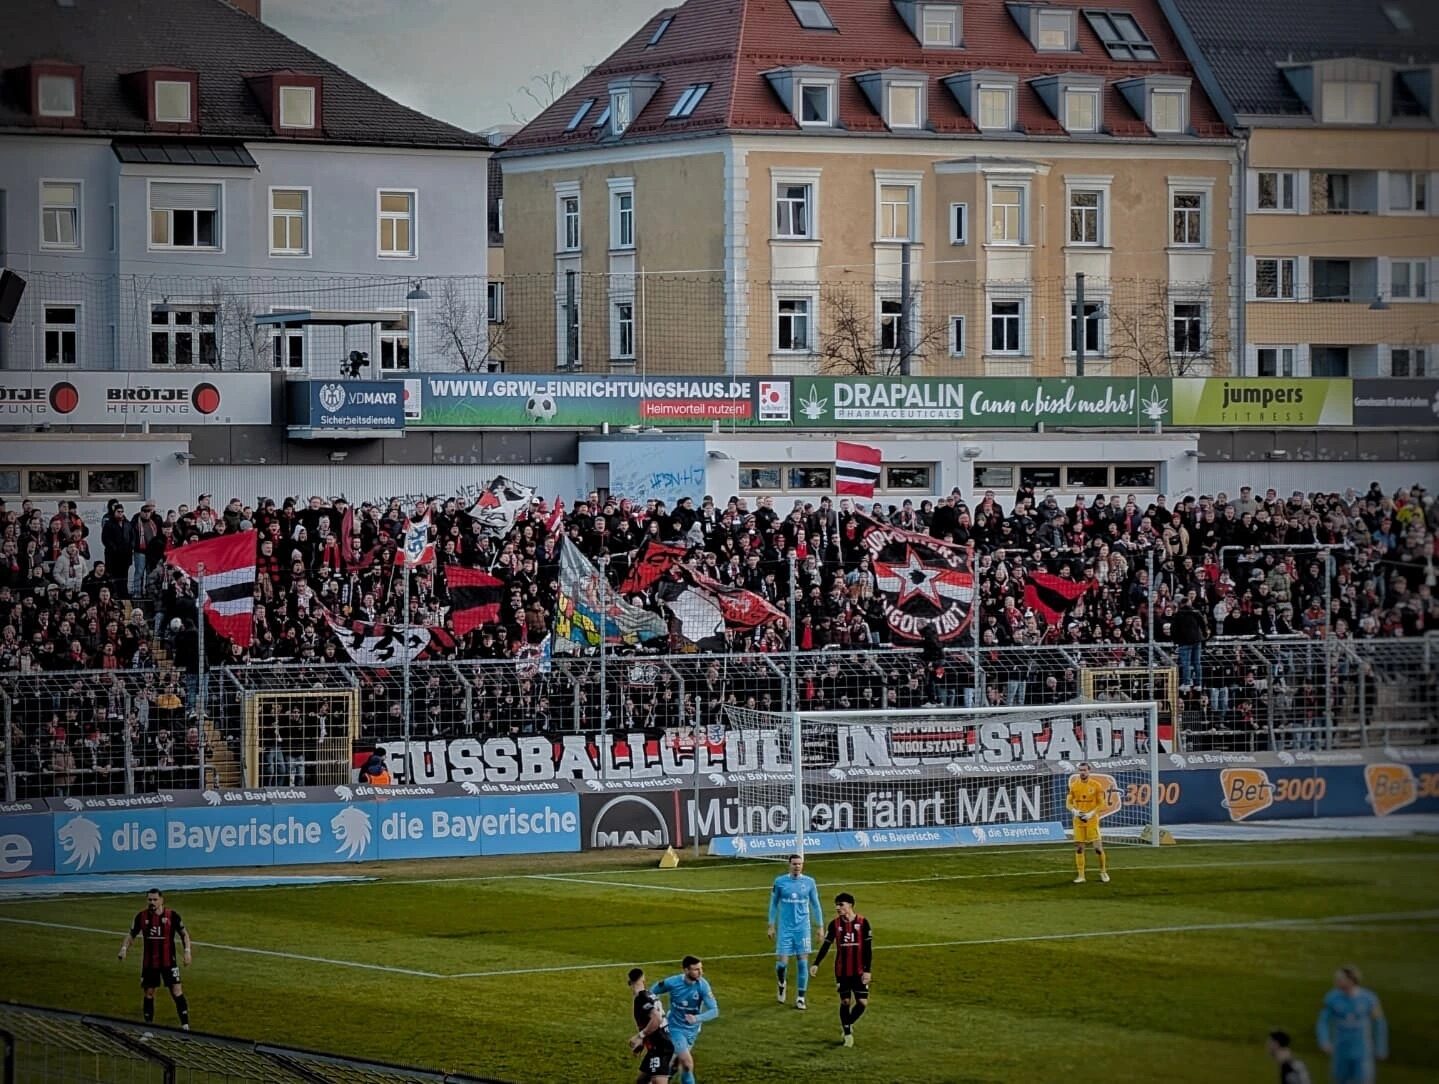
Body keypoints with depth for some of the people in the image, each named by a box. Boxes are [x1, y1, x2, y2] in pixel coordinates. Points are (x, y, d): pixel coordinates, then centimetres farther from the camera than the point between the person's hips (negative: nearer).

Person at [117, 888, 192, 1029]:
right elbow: (131, 934, 9)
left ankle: (185, 1025, -3)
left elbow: (184, 934, 3)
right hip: (149, 963, 3)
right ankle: (148, 1024, 20)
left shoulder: (172, 916, -8)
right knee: (149, 993, 8)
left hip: (168, 961, -3)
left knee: (177, 991, -8)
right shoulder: (141, 917, -1)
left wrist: (187, 951, -8)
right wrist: (124, 948, -8)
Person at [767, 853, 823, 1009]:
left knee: (803, 962, -2)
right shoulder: (780, 882, 0)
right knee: (782, 962, -4)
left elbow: (815, 905, 9)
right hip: (784, 928, 0)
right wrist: (771, 926, 5)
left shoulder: (809, 882, 1)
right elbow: (774, 904, 8)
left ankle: (800, 998, 5)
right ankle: (781, 984, 28)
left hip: (803, 927, 0)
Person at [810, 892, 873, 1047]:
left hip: (859, 971, -1)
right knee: (845, 1001, 3)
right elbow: (826, 945, 2)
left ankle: (848, 1023, 22)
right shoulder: (835, 924, -2)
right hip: (842, 971, 1)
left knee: (863, 1002, -4)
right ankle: (848, 1033, 15)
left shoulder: (863, 922, -8)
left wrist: (867, 970, -10)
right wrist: (816, 964, -8)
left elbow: (868, 948, -6)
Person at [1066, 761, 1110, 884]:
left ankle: (1103, 872, 15)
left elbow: (1101, 804, -2)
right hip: (1078, 820, 3)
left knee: (1098, 847, -5)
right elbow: (1068, 803, 9)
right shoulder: (1073, 785, 5)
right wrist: (1074, 811, -11)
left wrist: (1091, 814, -16)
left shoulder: (1096, 785, -3)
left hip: (1092, 820, -3)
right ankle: (1081, 876, 9)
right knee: (1078, 848, 2)